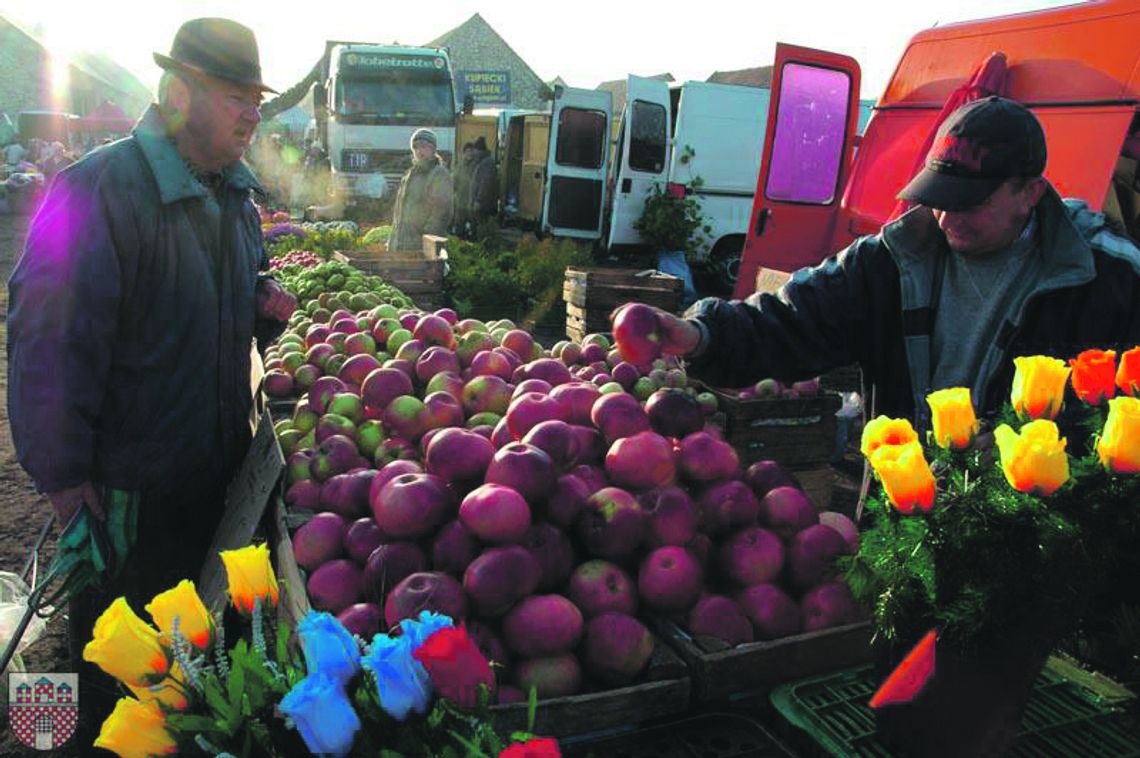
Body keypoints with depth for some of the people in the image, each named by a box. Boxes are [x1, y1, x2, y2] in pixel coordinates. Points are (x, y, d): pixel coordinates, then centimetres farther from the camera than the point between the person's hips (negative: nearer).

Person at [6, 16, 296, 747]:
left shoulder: (234, 192, 6)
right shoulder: (99, 190, -20)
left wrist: (265, 305, -4)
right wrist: (61, 473, -18)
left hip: (221, 466, 7)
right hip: (124, 483, -7)